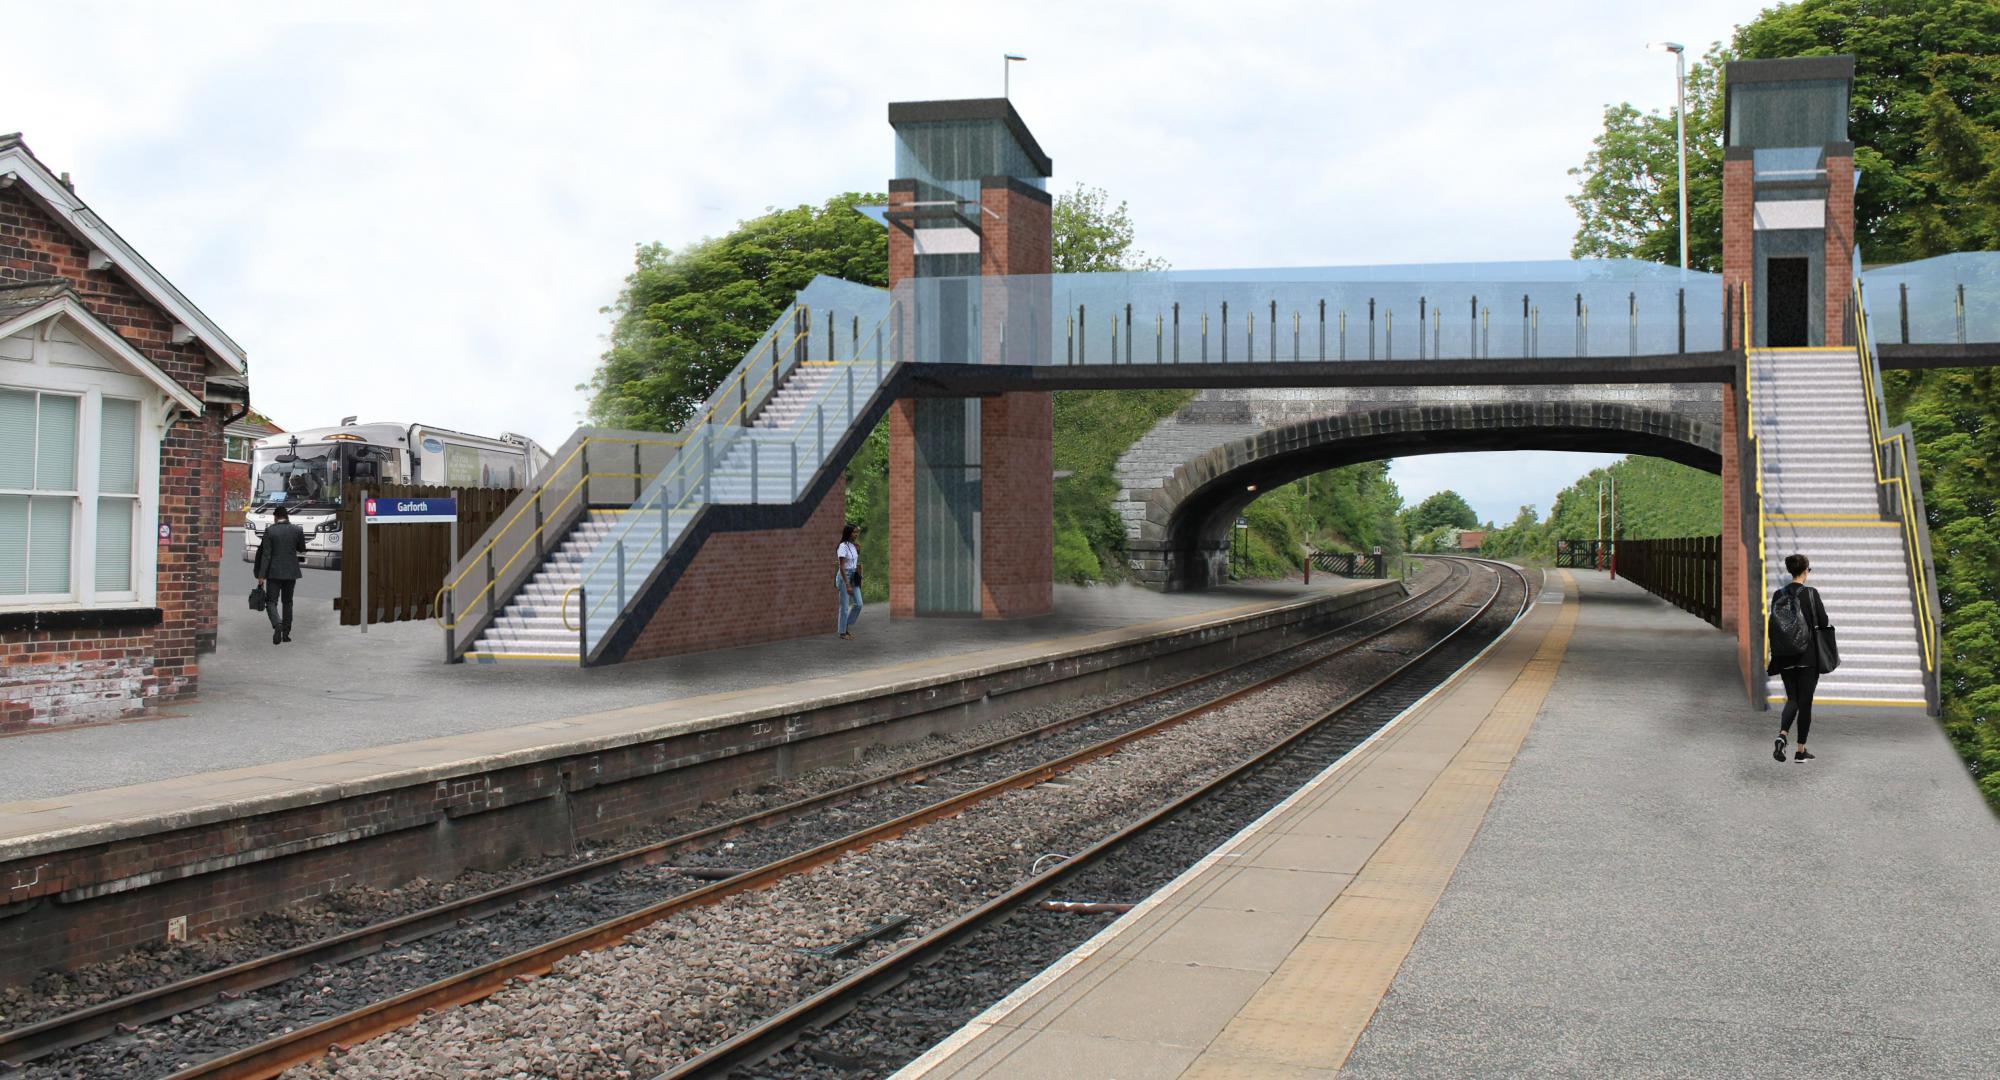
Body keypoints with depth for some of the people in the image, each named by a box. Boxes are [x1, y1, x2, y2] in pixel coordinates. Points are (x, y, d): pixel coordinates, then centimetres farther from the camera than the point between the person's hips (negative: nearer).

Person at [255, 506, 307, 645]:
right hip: (291, 572, 3)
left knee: (271, 602, 1)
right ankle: (286, 633, 14)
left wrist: (261, 576, -7)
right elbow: (302, 550, 10)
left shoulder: (269, 531, -8)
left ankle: (277, 624, -25)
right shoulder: (297, 530, -2)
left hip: (274, 572, -3)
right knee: (287, 602, 15)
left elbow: (266, 555, -9)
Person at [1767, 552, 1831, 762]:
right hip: (1808, 654, -3)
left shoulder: (1778, 595, 1)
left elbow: (1772, 627, 4)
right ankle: (1801, 750, 8)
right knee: (1805, 700, 5)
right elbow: (1823, 622, -8)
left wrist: (1775, 655, 11)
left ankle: (1782, 735, -13)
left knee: (1792, 698, 13)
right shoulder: (1811, 593, -11)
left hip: (1785, 656, 3)